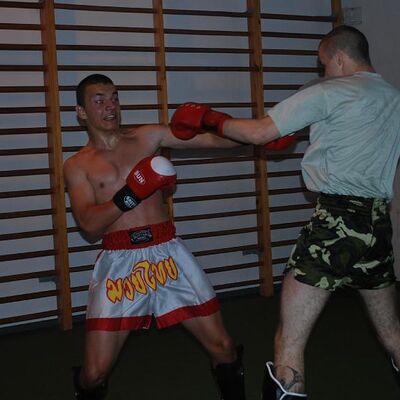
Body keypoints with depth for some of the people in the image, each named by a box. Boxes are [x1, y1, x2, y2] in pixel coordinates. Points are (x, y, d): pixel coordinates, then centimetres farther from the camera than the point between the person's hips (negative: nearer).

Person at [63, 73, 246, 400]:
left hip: (167, 253, 2)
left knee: (223, 348, 1)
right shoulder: (77, 165, 7)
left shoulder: (147, 137, 10)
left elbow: (211, 139, 3)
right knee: (95, 373, -3)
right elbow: (90, 226, -6)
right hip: (119, 262, -1)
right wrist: (130, 195, -17)